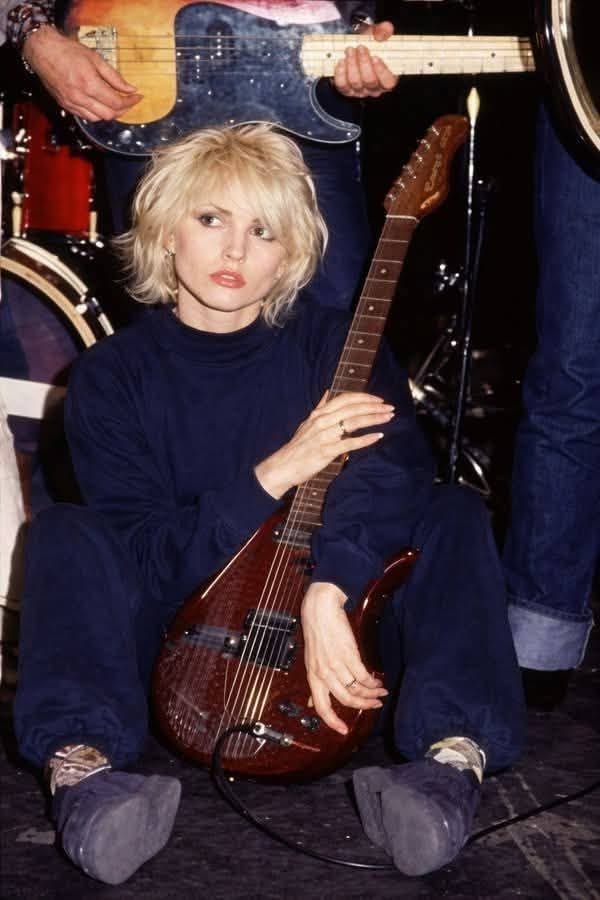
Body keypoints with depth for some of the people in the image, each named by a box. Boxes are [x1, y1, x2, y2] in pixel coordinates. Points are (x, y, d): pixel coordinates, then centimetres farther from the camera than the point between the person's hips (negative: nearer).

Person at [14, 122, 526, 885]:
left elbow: (392, 467, -21)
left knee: (455, 515, -20)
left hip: (334, 621, 1)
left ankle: (455, 753, -39)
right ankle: (79, 765, -42)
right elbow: (142, 552, -12)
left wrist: (328, 590, -40)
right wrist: (275, 473, -25)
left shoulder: (336, 343, 0)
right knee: (66, 536, -22)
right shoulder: (111, 376, -1)